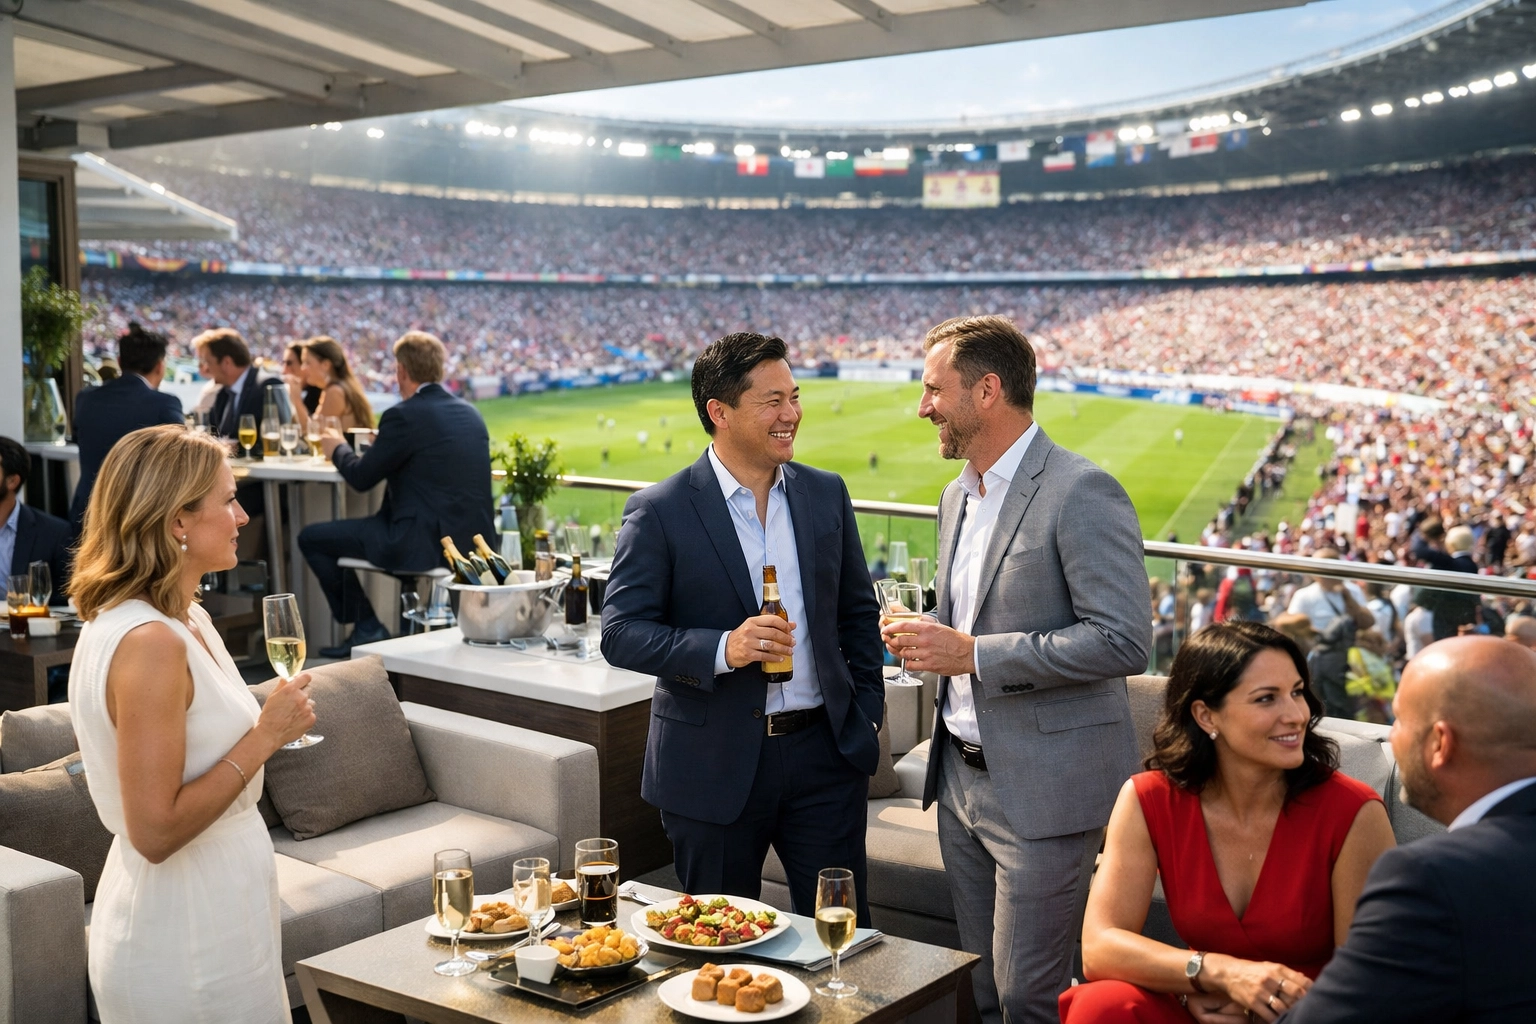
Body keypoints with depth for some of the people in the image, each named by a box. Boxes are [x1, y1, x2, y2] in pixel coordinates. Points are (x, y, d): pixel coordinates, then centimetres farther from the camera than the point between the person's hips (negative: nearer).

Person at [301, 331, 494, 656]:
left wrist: (337, 449, 15)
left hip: (423, 544, -9)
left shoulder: (404, 416, -14)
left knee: (311, 538, 9)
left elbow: (361, 478, -5)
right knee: (354, 528, 32)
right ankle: (366, 626, 37)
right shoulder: (470, 412, 9)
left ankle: (367, 628, 14)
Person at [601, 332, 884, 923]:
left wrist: (867, 712, 7)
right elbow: (620, 634, -12)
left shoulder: (827, 494, 6)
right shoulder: (659, 512, -8)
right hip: (715, 762, -3)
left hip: (824, 750, 3)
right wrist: (722, 649, -25)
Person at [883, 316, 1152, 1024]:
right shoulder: (958, 495, 13)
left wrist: (975, 654, -21)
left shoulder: (1082, 494, -15)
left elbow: (1124, 640, -22)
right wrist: (928, 640, 2)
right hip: (962, 777, 9)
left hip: (1045, 788, -8)